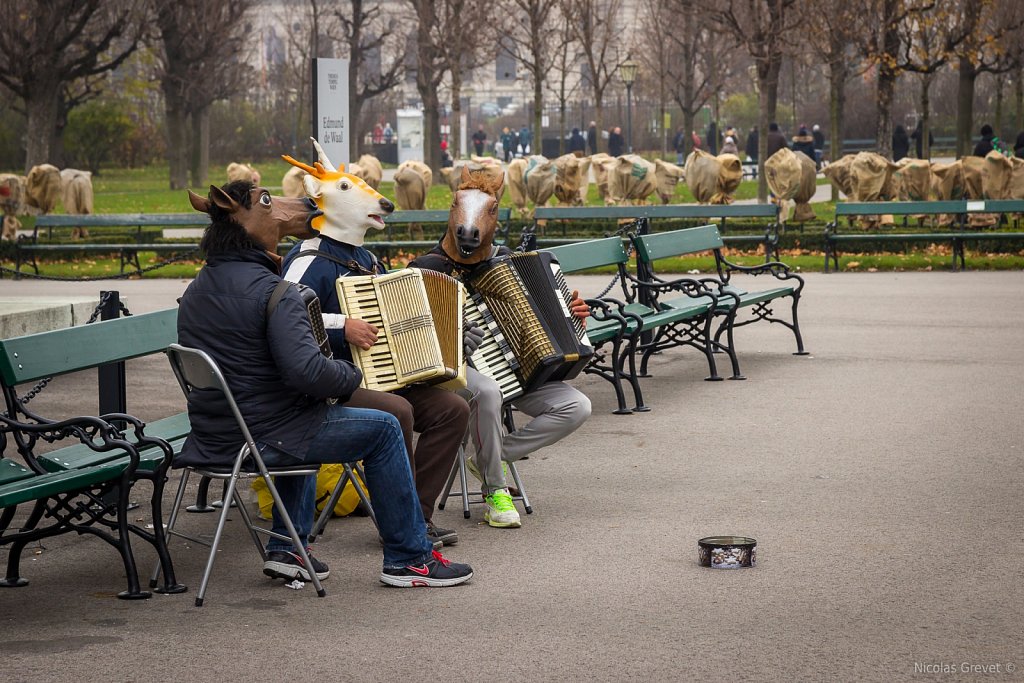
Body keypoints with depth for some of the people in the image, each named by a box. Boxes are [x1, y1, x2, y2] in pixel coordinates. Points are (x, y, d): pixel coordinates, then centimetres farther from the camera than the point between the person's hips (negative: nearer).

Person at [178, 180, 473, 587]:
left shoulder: (197, 290, 9)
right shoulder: (270, 290, -19)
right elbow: (307, 370, -27)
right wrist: (352, 376, -7)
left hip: (213, 437, 9)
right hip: (264, 438, -9)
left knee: (303, 418, 37)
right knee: (383, 429, 6)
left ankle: (285, 550, 29)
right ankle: (408, 559, 12)